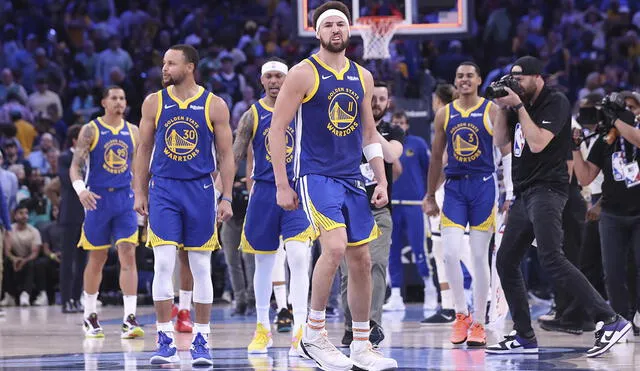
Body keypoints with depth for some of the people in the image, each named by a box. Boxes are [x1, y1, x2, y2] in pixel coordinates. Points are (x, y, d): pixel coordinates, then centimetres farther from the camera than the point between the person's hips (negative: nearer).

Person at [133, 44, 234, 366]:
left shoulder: (214, 105, 0)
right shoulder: (154, 103, 5)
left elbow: (225, 155, 3)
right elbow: (144, 150, 10)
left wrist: (227, 198, -3)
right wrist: (139, 192, 5)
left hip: (200, 190, 0)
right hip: (163, 189, 1)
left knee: (201, 267, 4)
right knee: (163, 263, -9)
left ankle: (201, 341, 12)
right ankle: (165, 341, -5)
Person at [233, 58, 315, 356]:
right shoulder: (252, 116, 3)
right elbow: (235, 157, 2)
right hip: (264, 192, 1)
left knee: (298, 257, -15)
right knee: (263, 262, 8)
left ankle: (300, 328, -16)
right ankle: (262, 328, 21)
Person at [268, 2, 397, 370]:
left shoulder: (362, 77, 11)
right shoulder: (303, 74, -6)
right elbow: (277, 129, -7)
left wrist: (382, 181, 9)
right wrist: (282, 185, -11)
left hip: (352, 178, 6)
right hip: (315, 174, -6)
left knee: (362, 260, 6)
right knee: (335, 247, -23)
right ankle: (314, 332, -9)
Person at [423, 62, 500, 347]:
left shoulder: (492, 111, 0)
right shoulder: (444, 114, 9)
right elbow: (436, 157, 16)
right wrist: (430, 197, 14)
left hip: (483, 185, -2)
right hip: (454, 187, 2)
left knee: (479, 257, 0)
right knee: (450, 253, -10)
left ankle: (478, 323, 8)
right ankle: (461, 315, 5)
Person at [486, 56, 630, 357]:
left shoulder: (556, 103, -9)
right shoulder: (522, 105, 17)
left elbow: (537, 143, -19)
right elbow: (500, 140, 15)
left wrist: (518, 107, -14)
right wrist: (502, 107, 3)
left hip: (547, 190, -10)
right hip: (523, 194, 10)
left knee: (551, 259, -23)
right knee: (506, 262, 7)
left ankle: (609, 320, -26)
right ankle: (524, 336, 13)